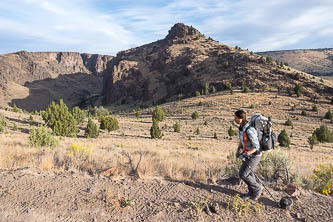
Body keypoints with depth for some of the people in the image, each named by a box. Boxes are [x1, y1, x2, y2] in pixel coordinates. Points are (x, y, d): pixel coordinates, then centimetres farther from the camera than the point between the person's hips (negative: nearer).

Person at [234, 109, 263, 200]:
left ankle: (258, 188, 20)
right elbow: (242, 140, 12)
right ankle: (252, 193, 35)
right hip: (249, 154, 9)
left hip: (254, 156, -9)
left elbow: (256, 146, -28)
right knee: (247, 173, 17)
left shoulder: (249, 130, -33)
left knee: (243, 175, -3)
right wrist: (238, 150, 0)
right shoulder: (242, 127, -2)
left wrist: (244, 155, -28)